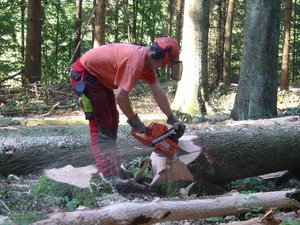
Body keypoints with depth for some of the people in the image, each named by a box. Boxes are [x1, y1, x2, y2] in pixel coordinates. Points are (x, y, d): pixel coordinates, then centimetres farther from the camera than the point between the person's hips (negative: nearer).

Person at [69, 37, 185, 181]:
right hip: (84, 75, -11)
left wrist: (172, 119, 7)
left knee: (112, 122, 13)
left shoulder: (147, 61, 2)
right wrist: (135, 121, -16)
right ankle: (108, 175, -11)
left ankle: (113, 168, 17)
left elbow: (158, 93, 6)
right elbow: (121, 96, -28)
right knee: (101, 124, -11)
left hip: (100, 77, 11)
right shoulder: (136, 61, -28)